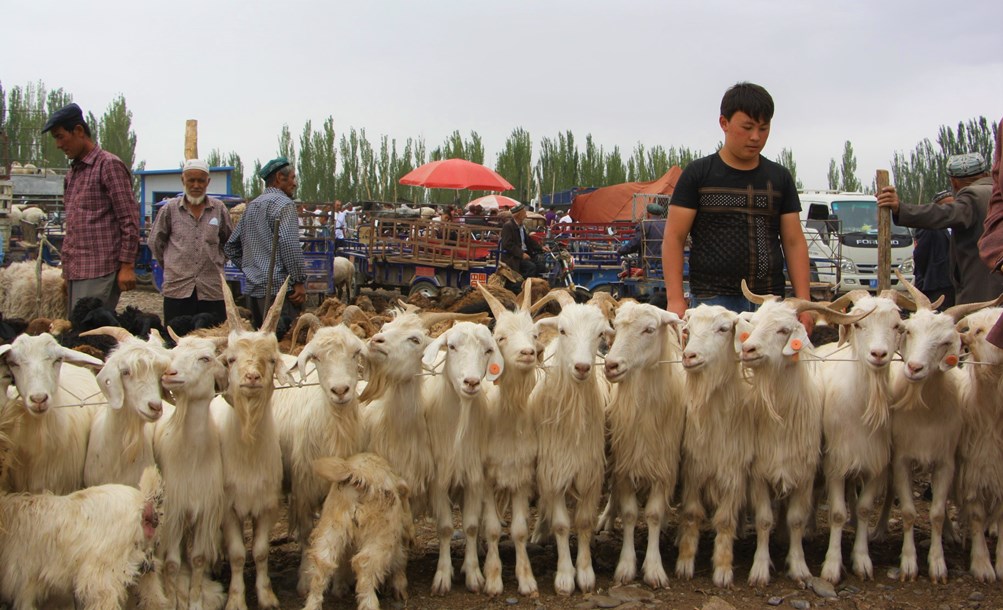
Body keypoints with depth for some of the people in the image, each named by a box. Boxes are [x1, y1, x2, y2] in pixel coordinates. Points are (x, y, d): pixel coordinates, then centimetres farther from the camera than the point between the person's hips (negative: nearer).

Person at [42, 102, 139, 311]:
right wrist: (67, 270, 21)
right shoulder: (73, 172, 20)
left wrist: (127, 265, -14)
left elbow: (129, 220, -10)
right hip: (75, 270, 8)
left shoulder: (109, 165, -5)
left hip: (100, 271, -8)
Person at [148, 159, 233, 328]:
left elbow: (229, 241, 18)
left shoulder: (219, 209, 7)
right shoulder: (170, 209, 5)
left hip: (212, 289, 1)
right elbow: (154, 242, 14)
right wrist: (170, 266, 14)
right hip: (177, 288, -1)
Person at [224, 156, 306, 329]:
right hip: (278, 287, -9)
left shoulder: (252, 206, 19)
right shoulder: (283, 203, -7)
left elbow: (230, 246, 23)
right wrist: (299, 281, -15)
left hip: (254, 288, 9)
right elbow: (288, 243, -19)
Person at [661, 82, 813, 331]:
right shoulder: (698, 174, 4)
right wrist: (675, 299, -9)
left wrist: (803, 302, 3)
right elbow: (673, 238, 1)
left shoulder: (780, 178, 13)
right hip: (713, 300, -3)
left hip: (771, 300, 3)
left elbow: (794, 242, 12)